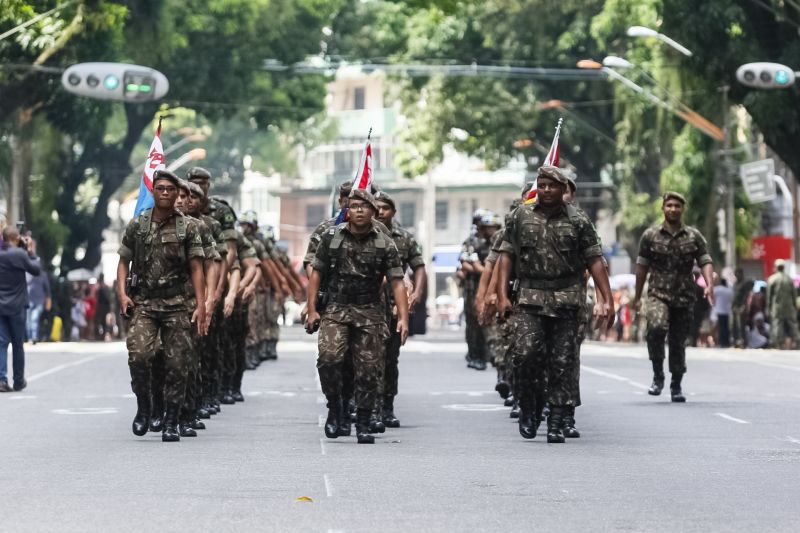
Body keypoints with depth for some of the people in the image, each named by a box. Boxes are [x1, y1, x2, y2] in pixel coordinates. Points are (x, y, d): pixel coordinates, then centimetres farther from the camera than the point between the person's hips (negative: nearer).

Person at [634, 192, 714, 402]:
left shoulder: (694, 236, 7)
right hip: (658, 294, -2)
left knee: (679, 342, 6)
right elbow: (642, 266, 9)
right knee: (656, 327, -28)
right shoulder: (651, 235, 5)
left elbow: (705, 262, 2)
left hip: (684, 297, 2)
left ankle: (676, 386, 20)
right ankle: (658, 375, -13)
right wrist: (637, 296, 9)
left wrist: (709, 285, -16)